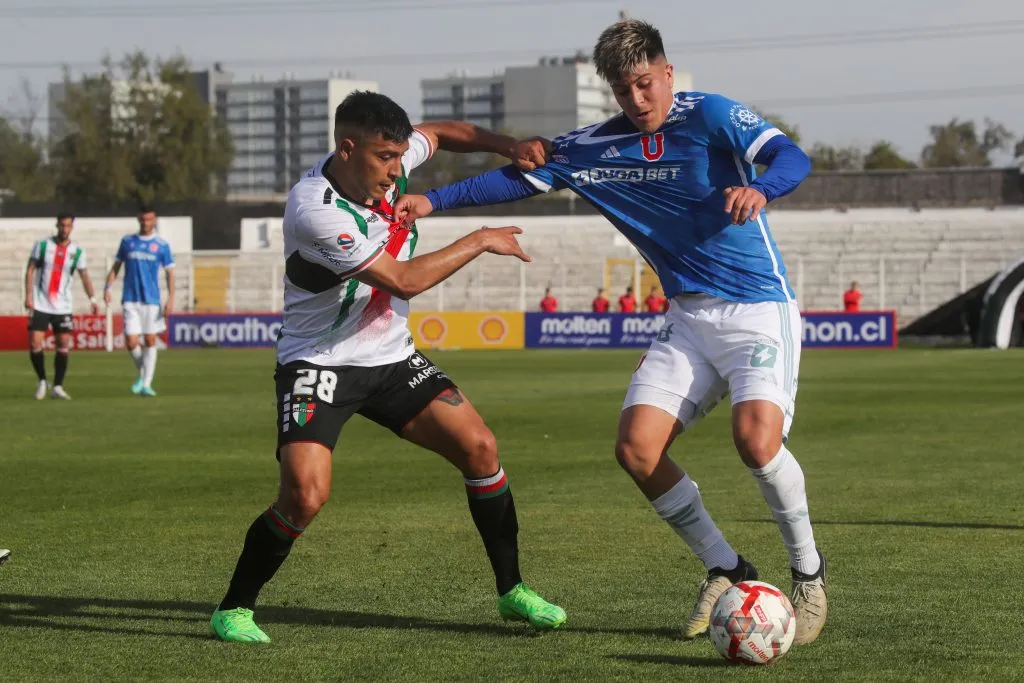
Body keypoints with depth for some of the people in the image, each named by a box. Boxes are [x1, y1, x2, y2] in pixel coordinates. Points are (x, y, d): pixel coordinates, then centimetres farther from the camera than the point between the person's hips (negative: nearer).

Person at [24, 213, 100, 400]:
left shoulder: (77, 251, 1)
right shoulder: (42, 245, -2)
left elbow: (84, 276, -1)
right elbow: (30, 270, 0)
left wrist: (92, 299, -15)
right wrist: (28, 295, -10)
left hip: (63, 307, 1)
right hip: (40, 305, -1)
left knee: (64, 345, -1)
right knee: (34, 343, -7)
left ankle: (57, 386, 8)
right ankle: (42, 381, 12)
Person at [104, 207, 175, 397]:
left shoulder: (162, 245, 3)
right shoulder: (127, 241, 8)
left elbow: (170, 273, 3)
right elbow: (116, 266, 12)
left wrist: (171, 299, -7)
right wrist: (108, 287, -2)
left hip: (151, 300, -1)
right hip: (130, 300, 1)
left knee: (150, 341, 0)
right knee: (131, 342, -7)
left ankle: (146, 384, 6)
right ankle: (142, 372, 19)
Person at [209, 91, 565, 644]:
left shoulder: (386, 160, -7)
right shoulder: (313, 209, -28)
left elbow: (439, 133, 18)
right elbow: (404, 280, -25)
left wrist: (506, 146, 1)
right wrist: (479, 242, -14)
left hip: (391, 356, 7)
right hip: (318, 363, -7)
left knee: (479, 448, -4)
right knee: (305, 493, -23)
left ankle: (511, 590, 12)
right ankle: (234, 609, -2)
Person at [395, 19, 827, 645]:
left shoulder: (709, 116, -9)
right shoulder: (594, 147, 6)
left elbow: (793, 158, -21)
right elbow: (521, 177, 12)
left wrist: (758, 188, -43)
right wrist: (434, 200, 2)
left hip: (760, 309, -6)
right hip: (689, 318, 6)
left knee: (757, 437, -26)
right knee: (637, 445, -12)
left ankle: (809, 572, -2)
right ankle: (727, 571, 7)